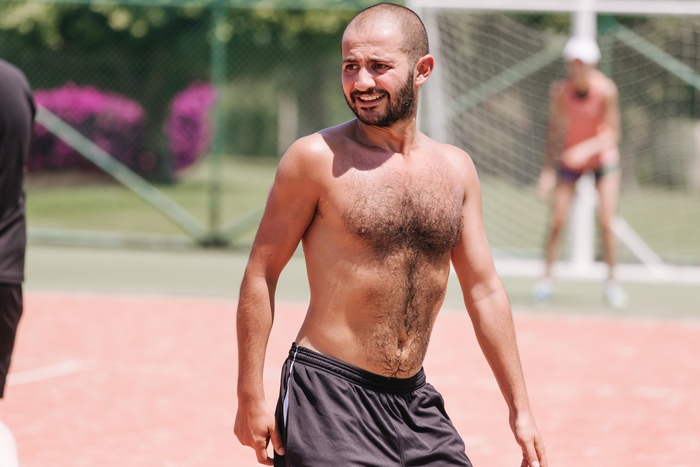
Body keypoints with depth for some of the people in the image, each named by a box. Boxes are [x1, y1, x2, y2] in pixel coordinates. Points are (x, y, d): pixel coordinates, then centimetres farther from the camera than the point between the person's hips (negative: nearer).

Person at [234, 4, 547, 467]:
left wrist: (520, 408, 12)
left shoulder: (455, 168, 7)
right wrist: (251, 395, -8)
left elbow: (485, 291, 13)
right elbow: (261, 273, -4)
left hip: (415, 400, 5)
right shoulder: (316, 159, -8)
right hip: (327, 394, -5)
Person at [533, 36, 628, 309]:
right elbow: (554, 131, -9)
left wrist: (588, 148, -36)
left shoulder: (605, 90, -23)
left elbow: (612, 133, -20)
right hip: (571, 158, 1)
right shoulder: (560, 91, -18)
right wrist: (548, 168, -13)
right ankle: (547, 278, 9)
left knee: (606, 223, -8)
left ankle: (611, 281, 7)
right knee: (557, 222, -6)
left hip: (603, 158, -1)